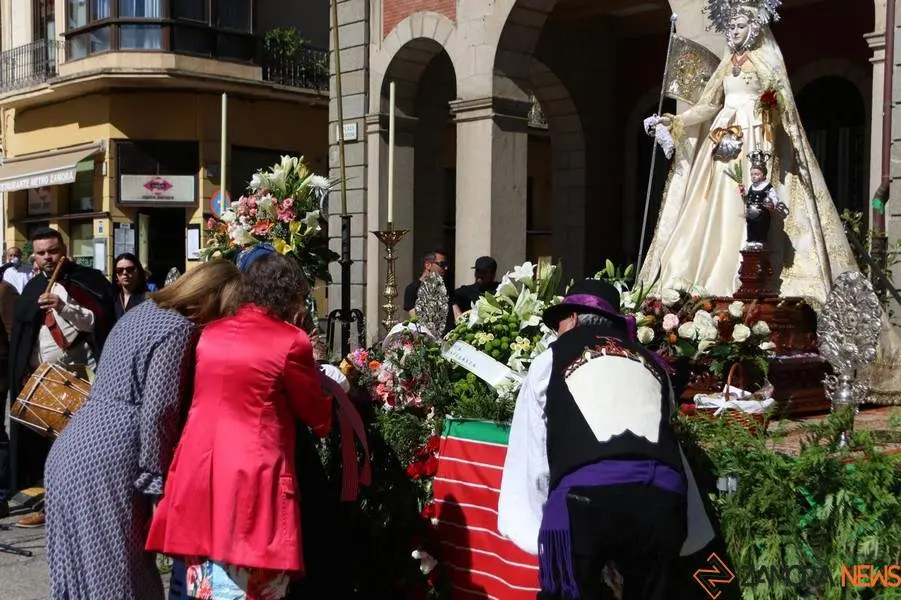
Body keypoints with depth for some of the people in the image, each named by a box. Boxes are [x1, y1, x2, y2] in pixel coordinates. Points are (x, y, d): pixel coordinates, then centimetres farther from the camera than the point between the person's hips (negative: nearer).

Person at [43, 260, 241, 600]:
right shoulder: (178, 330, -12)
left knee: (83, 564, 16)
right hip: (107, 459, -9)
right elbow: (158, 413, -15)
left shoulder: (144, 310, 16)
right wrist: (158, 481, -7)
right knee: (115, 571, -1)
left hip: (75, 445, 9)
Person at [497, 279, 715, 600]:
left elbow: (530, 456, 18)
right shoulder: (653, 364, 30)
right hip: (662, 496, 4)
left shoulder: (550, 359, 21)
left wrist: (532, 527, 24)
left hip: (584, 494, -4)